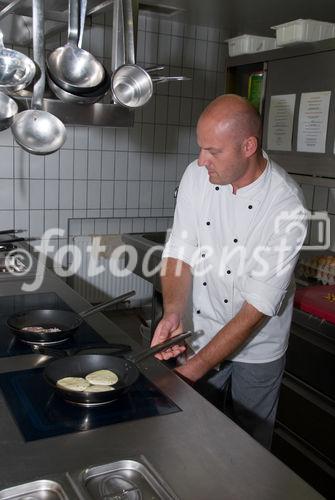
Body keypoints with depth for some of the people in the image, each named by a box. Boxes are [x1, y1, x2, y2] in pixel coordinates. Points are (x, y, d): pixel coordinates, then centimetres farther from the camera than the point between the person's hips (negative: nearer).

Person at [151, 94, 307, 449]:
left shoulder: (286, 206, -26)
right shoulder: (197, 176, -11)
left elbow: (258, 306, -25)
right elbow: (180, 252, -7)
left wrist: (196, 367, -23)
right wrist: (172, 313, -25)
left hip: (256, 350, -3)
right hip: (201, 335, 4)